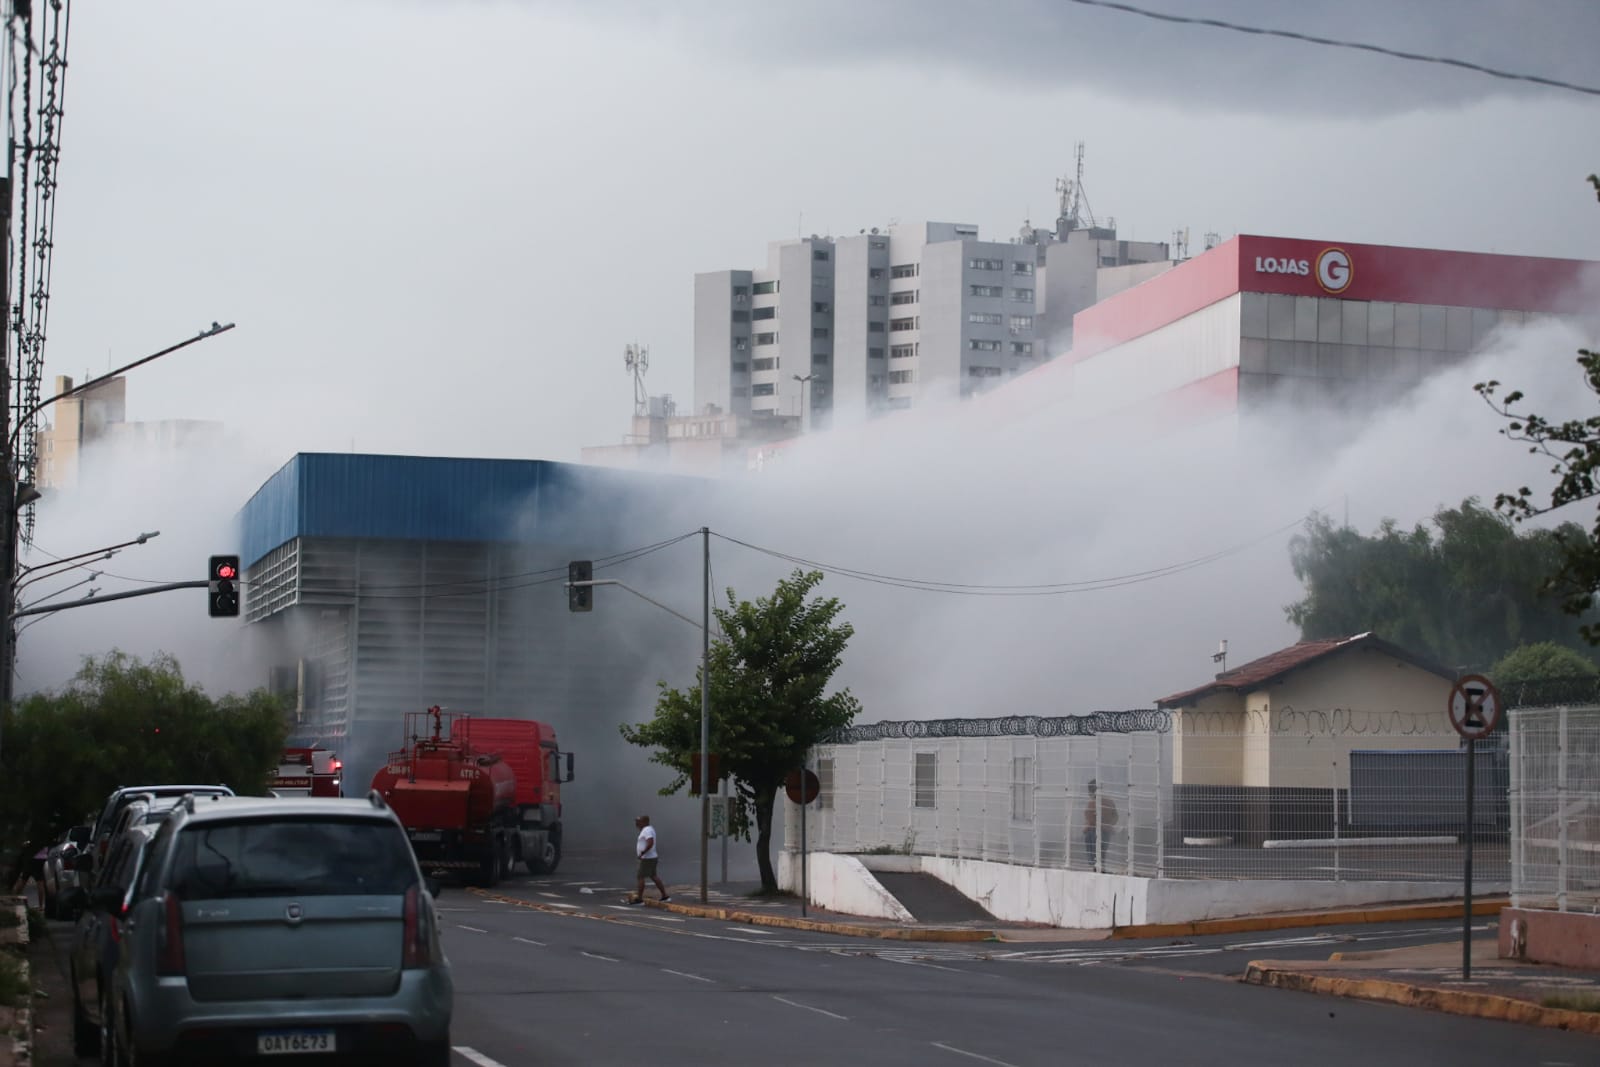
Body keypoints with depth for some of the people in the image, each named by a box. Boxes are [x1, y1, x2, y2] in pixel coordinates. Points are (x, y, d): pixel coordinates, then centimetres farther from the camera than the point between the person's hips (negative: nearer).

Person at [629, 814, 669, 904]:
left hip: (647, 859, -10)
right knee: (653, 876, 14)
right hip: (651, 858, 10)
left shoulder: (647, 830, -19)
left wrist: (642, 853, -25)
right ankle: (665, 896, 14)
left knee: (640, 877, -5)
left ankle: (639, 899, -3)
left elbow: (650, 843, -31)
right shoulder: (648, 829, 13)